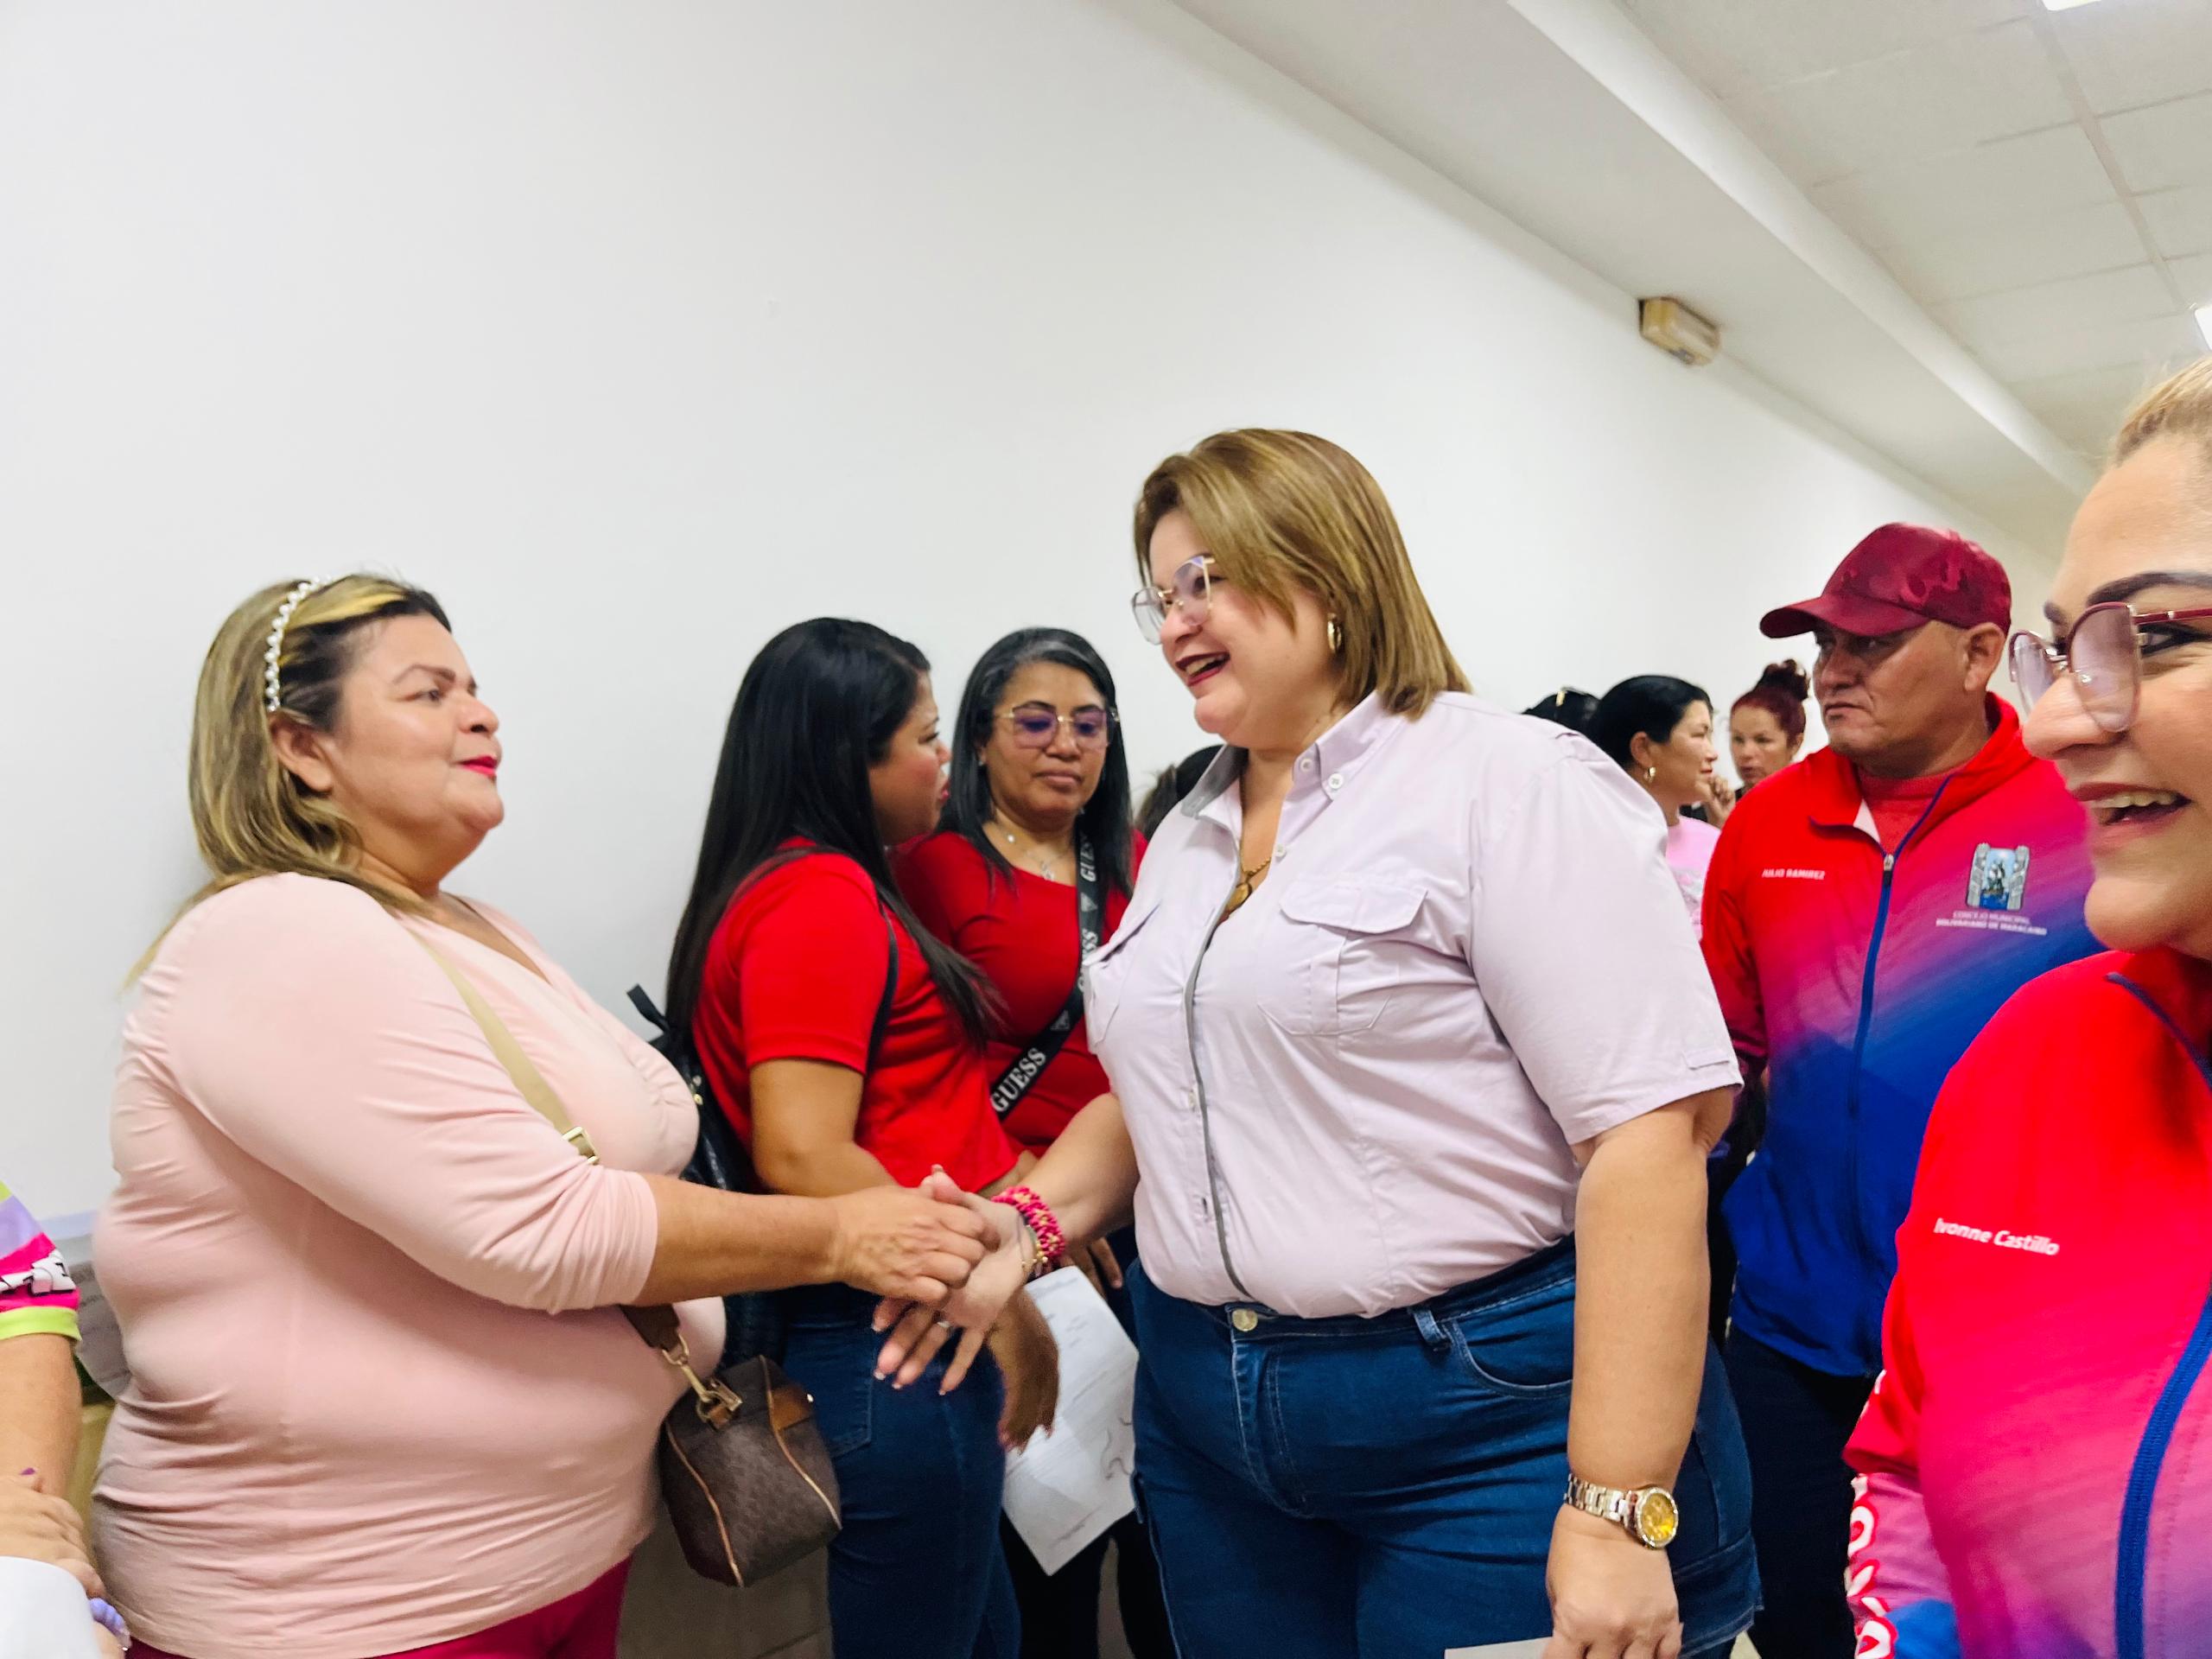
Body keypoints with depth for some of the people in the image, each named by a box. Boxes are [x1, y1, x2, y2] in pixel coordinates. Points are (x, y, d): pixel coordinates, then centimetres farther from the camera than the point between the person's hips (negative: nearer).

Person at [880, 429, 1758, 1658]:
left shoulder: (1508, 783, -12)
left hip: (1488, 1418, -6)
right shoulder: (1187, 839, 10)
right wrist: (1032, 1221, 0)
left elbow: (1651, 1128, -18)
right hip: (1206, 1407, 7)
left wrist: (1620, 1513, -21)